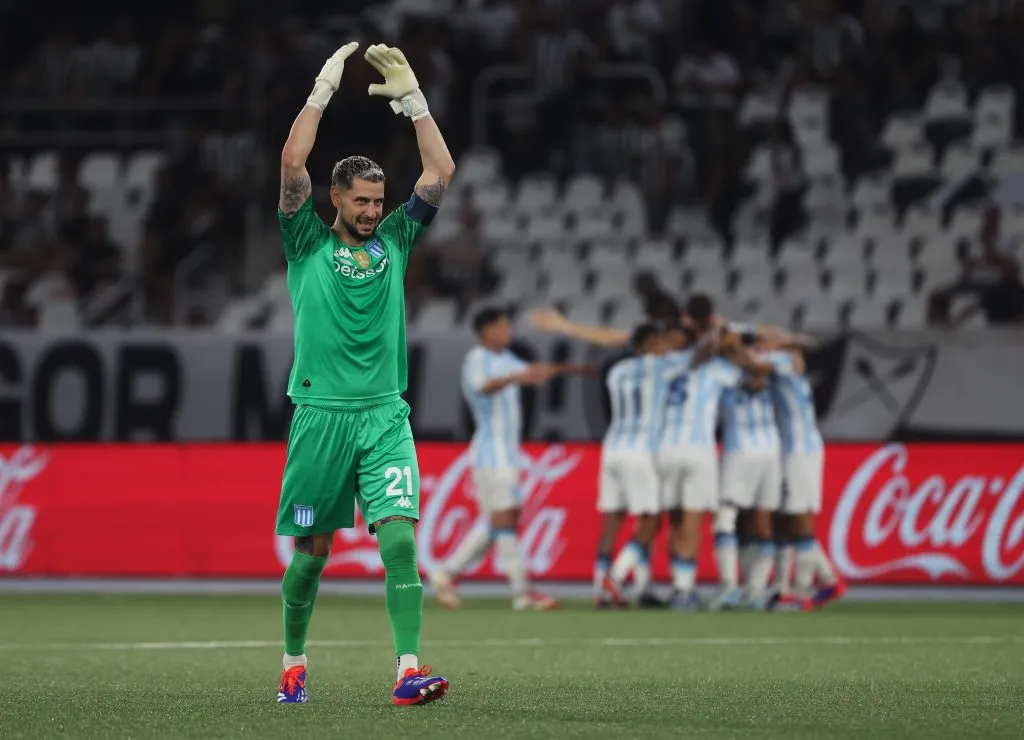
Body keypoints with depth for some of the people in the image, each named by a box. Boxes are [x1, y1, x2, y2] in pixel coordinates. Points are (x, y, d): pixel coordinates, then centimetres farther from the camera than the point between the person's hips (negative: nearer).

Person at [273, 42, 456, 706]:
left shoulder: (394, 242, 13)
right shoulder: (309, 245, 5)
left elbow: (442, 172, 9)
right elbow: (292, 163, -7)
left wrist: (412, 97, 5)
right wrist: (324, 89, -4)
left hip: (386, 416, 2)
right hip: (320, 414, -2)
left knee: (399, 537, -13)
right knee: (312, 549, 5)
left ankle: (410, 670, -20)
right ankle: (294, 667, 21)